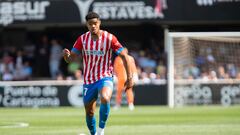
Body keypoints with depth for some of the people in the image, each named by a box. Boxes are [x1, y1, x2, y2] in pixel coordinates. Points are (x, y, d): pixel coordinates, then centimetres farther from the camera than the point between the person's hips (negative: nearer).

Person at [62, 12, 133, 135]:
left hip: (105, 78, -3)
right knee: (89, 113, 8)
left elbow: (124, 56, -4)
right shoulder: (82, 39, -3)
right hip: (88, 81, 3)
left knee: (105, 98, -34)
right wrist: (66, 54, -28)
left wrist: (129, 77, -9)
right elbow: (70, 59, -3)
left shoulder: (109, 38, -10)